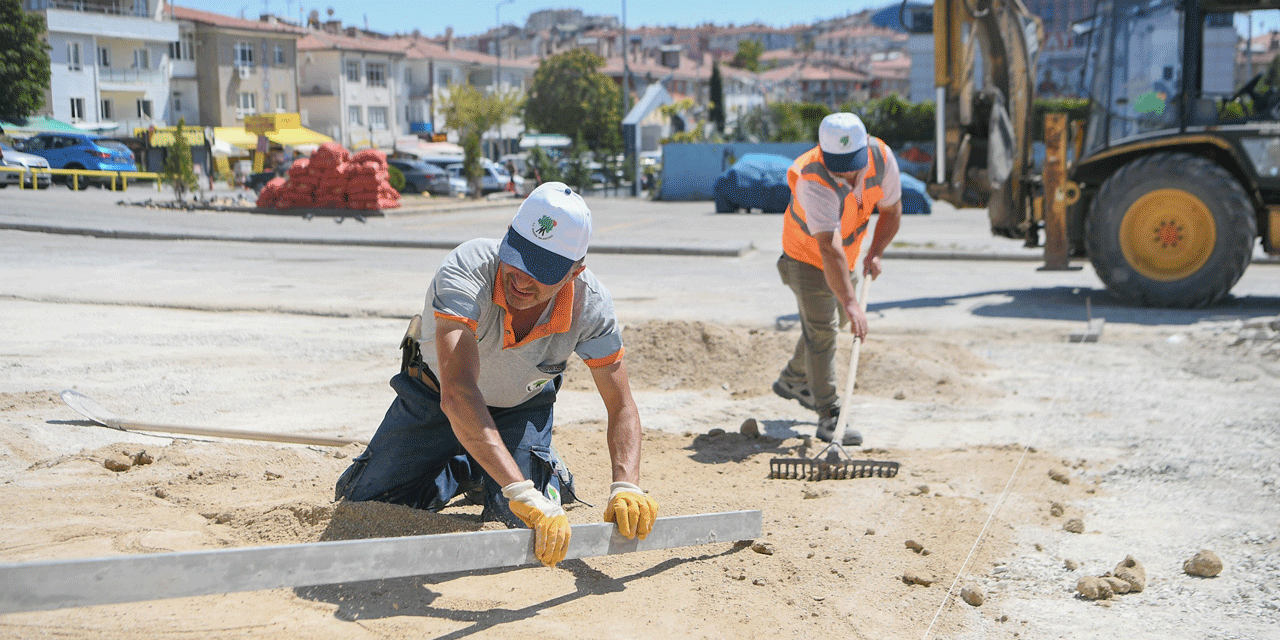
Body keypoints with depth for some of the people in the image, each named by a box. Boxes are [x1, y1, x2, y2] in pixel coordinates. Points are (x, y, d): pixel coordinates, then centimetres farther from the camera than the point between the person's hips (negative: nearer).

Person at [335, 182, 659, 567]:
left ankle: (550, 475, 18)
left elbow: (622, 408, -22)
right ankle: (460, 472, 22)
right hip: (434, 395, -1)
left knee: (523, 525, -16)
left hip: (522, 408, 1)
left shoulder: (590, 306, -32)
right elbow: (457, 394, -55)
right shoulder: (465, 272, -43)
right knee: (361, 502, -4)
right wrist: (522, 494, -64)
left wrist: (626, 487, -42)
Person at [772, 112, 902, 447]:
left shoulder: (883, 158, -23)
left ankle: (793, 380, 43)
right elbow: (829, 249, -48)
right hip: (807, 256, -6)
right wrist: (850, 302, -54)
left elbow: (891, 210, -4)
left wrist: (875, 252, -16)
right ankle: (829, 414, -4)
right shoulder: (813, 179, -40)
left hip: (848, 253, 6)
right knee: (821, 329, -12)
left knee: (825, 321, 20)